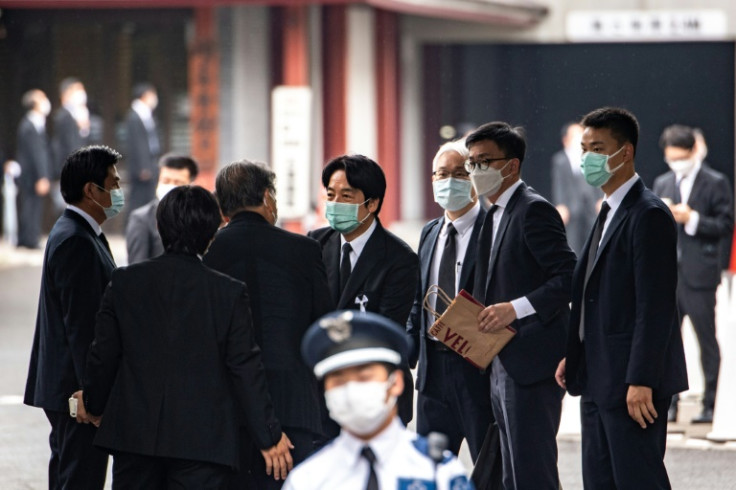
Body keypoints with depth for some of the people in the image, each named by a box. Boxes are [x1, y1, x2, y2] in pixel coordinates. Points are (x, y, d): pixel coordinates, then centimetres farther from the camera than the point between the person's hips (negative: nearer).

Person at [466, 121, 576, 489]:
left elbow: (569, 277, -18)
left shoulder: (534, 210, -11)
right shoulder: (494, 215, 18)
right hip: (502, 368, 10)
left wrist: (514, 309, -25)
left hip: (532, 364, -10)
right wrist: (479, 315, 6)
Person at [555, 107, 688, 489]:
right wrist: (573, 357, 14)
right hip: (599, 382, 10)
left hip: (632, 385, -10)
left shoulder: (648, 215, -15)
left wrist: (640, 382, -22)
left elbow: (655, 307, -20)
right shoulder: (608, 213, 17)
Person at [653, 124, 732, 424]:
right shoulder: (662, 184, 15)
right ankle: (668, 404, 10)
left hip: (699, 275, -5)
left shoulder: (715, 183, -1)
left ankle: (710, 406, 4)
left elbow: (726, 226, -6)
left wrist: (692, 219, -16)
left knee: (706, 341, 0)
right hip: (666, 273, 5)